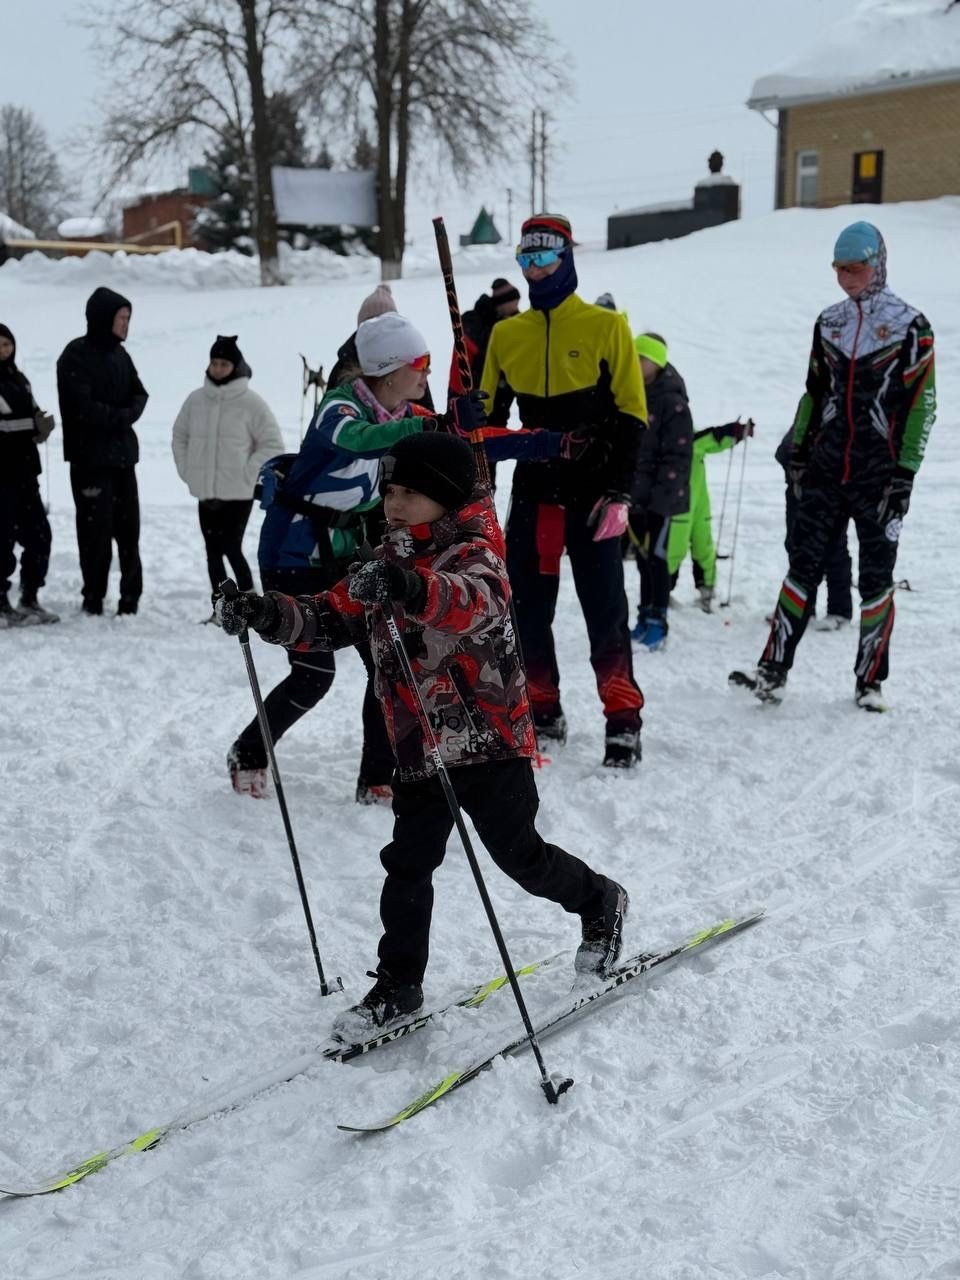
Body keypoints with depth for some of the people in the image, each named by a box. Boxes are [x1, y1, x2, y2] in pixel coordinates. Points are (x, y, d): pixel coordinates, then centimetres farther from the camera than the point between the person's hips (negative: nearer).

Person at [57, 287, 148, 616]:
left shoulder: (119, 354, 12)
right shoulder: (76, 355, -10)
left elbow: (139, 395, 10)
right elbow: (83, 407, -18)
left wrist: (127, 414, -10)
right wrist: (120, 417, -10)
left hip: (123, 454, 7)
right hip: (91, 457, -6)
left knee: (128, 527, 7)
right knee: (97, 530, -4)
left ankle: (130, 597, 15)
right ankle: (94, 597, 6)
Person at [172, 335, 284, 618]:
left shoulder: (251, 403, -8)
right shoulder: (196, 400, 5)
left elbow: (273, 445, -4)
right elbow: (180, 437, 18)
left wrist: (248, 475, -9)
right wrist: (187, 471, 8)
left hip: (238, 494, -5)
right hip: (205, 493, 5)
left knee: (231, 549, -8)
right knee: (213, 551, 10)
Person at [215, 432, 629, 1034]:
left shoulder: (474, 553, -15)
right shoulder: (389, 562, 8)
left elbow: (478, 600, -38)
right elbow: (334, 618, 7)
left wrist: (416, 591, -59)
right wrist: (272, 616, -11)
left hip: (489, 740, -6)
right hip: (418, 749, 6)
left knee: (520, 854, 8)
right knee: (407, 866, 6)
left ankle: (600, 903, 35)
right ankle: (398, 985, 18)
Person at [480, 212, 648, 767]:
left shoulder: (606, 326, -2)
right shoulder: (506, 334, 10)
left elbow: (631, 414, -4)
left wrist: (619, 492, -12)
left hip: (593, 492, -4)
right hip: (533, 491, 4)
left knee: (605, 610, -2)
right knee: (527, 610, 7)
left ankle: (624, 721, 5)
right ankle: (544, 713, 21)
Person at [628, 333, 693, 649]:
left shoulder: (672, 402, -11)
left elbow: (678, 454, -14)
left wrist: (661, 491, -19)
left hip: (660, 496, -7)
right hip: (634, 493, 7)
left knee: (655, 557, -5)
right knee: (643, 556, 13)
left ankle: (657, 622, 2)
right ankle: (645, 618, 22)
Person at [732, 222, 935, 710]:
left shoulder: (910, 325, -3)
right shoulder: (828, 322, 11)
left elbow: (922, 403, -5)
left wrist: (905, 472, -10)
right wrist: (798, 449, 14)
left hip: (879, 471, -4)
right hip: (826, 468, 4)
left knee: (876, 576, 3)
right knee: (803, 565, -1)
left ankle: (870, 680, 13)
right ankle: (773, 671, 0)